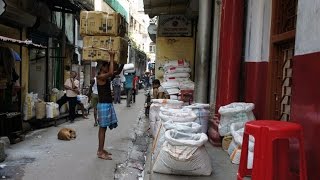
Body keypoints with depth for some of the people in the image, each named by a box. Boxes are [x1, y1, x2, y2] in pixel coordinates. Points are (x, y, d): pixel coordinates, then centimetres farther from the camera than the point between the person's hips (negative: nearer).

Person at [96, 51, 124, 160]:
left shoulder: (108, 78, 13)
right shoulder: (100, 77, -12)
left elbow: (117, 72, 18)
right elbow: (111, 73, -30)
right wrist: (111, 58, -22)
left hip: (109, 104, 9)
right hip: (103, 105, -9)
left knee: (103, 128, 12)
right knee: (102, 128, -5)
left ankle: (101, 150, 21)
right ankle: (100, 152, 1)